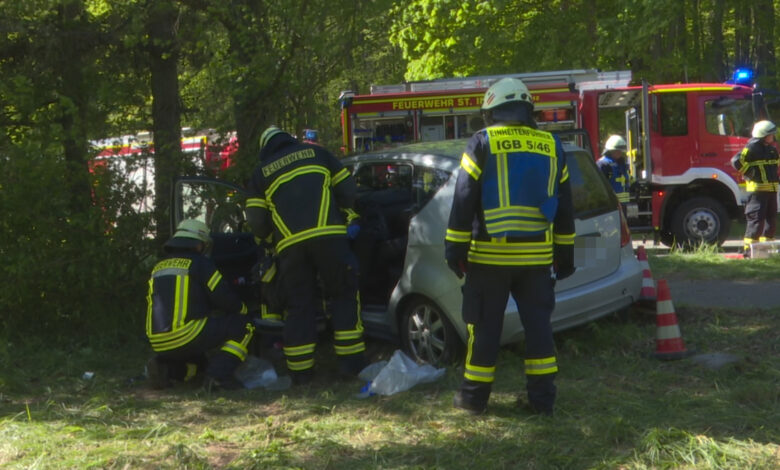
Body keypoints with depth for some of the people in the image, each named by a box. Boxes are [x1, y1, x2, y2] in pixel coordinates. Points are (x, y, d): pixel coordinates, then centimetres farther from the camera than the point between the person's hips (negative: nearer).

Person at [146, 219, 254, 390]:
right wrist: (242, 310, 20)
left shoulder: (159, 267, 20)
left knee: (195, 358, 36)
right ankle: (218, 374, -11)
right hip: (187, 336, -7)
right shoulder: (199, 262, -1)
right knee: (243, 325, 4)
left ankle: (164, 366, 4)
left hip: (159, 344, 7)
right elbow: (225, 298, -3)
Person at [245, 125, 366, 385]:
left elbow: (256, 221, 13)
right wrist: (347, 215, 31)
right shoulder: (316, 153, 19)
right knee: (344, 296, 8)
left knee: (299, 306, 9)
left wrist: (268, 238, 32)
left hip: (290, 244, 1)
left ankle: (300, 370, 8)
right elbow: (347, 189, 14)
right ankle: (351, 362, 4)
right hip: (328, 236, -1)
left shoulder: (261, 173, 19)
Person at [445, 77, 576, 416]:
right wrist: (564, 254, 18)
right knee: (537, 324, 9)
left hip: (490, 254, -3)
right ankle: (542, 397, 12)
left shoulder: (483, 144, -5)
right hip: (537, 256, 3)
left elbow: (464, 201, -7)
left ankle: (474, 395, 13)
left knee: (485, 325, 4)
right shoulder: (551, 147, 8)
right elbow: (564, 208, 12)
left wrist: (456, 248, -1)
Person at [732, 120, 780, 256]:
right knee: (756, 219, -10)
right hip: (757, 189, -9)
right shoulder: (752, 148, -11)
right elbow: (737, 161, -22)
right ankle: (749, 248, -7)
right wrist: (750, 173, -15)